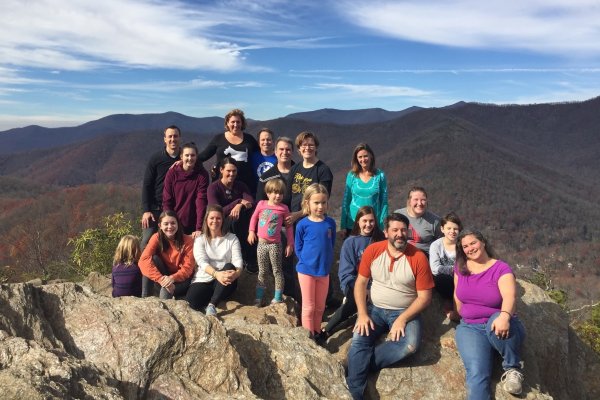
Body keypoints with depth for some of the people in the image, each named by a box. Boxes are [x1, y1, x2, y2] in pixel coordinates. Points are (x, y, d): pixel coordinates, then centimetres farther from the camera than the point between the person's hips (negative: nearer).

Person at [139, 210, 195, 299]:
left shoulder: (187, 241, -14)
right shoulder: (157, 238, -12)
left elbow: (188, 268, -16)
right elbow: (144, 260, -25)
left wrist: (172, 278, -35)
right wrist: (161, 279, -37)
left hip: (181, 279, -3)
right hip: (164, 276, 3)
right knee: (154, 258, -26)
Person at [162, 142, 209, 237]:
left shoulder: (202, 174, -6)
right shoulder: (172, 173, -2)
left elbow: (201, 201, -14)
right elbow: (166, 201, -2)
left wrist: (199, 228, -20)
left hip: (193, 226, -1)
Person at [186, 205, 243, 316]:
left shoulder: (232, 238, 6)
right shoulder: (200, 240, 4)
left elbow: (238, 261, -8)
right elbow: (202, 262, -13)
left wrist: (236, 273, -33)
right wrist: (216, 274, -34)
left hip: (224, 282, 2)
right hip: (204, 280, -2)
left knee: (230, 267, -34)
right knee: (192, 302, -33)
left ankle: (212, 304, -30)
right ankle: (215, 298, -4)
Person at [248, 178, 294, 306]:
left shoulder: (284, 208, -5)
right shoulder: (261, 204, -2)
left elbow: (289, 226, 1)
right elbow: (254, 217, 13)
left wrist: (290, 243, -1)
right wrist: (251, 231, 2)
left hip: (275, 244, -2)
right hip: (262, 243, 2)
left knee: (277, 271, 6)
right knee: (262, 272, 14)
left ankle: (278, 298, 17)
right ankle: (258, 298, 23)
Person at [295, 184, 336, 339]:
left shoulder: (330, 223, -6)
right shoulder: (303, 224, -13)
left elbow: (331, 245, 6)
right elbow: (298, 249, -3)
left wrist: (325, 262, 1)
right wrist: (308, 261, -8)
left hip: (324, 270, 3)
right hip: (306, 270, -3)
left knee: (320, 307, 18)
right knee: (308, 307, 7)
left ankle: (317, 334, 36)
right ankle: (309, 338, 20)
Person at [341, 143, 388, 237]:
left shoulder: (380, 175, -3)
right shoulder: (352, 175, 0)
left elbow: (384, 202, 0)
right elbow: (346, 201, 4)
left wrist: (383, 226, -5)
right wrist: (343, 225, 2)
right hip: (352, 225, 1)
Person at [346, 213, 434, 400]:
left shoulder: (418, 257, -12)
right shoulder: (372, 250, -5)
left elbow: (424, 297, -9)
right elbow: (360, 283, -1)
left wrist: (403, 319, -19)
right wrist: (362, 314, -13)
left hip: (405, 312, -1)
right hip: (375, 309, 2)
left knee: (410, 345, -28)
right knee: (358, 340, -22)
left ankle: (362, 363, -11)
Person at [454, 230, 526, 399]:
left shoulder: (501, 268, -9)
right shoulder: (460, 267, 5)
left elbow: (510, 297, -26)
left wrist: (504, 315, -45)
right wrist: (462, 316, 17)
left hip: (498, 323, -2)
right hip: (470, 328, 2)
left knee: (497, 323, -40)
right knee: (476, 373, -25)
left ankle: (512, 367, -14)